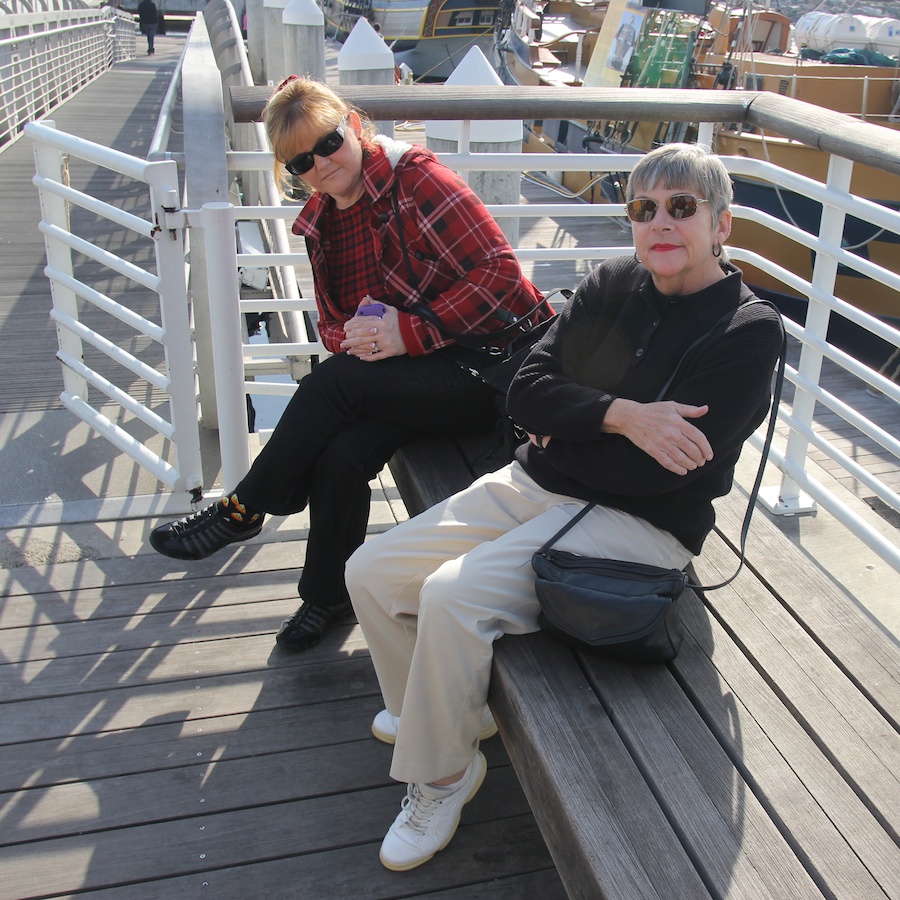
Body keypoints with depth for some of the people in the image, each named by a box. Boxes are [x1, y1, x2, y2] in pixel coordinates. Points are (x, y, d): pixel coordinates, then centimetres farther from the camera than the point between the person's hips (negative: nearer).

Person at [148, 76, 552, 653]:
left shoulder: (415, 177, -11)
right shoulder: (321, 222, 12)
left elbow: (500, 271, -17)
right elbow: (331, 325, 16)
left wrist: (407, 331, -21)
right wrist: (353, 339, -9)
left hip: (492, 363, -6)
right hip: (413, 377, 6)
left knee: (336, 381, -24)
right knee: (340, 459, -21)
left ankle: (243, 511, -3)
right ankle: (328, 595, 4)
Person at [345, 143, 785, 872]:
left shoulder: (748, 332, -9)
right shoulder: (611, 284, 9)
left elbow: (658, 470, -19)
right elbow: (527, 391, -1)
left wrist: (563, 434, -6)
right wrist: (617, 416, -17)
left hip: (637, 524, -7)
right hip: (530, 486, 7)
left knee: (451, 596, -27)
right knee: (371, 572, 0)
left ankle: (441, 776, -1)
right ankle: (426, 710, 26)